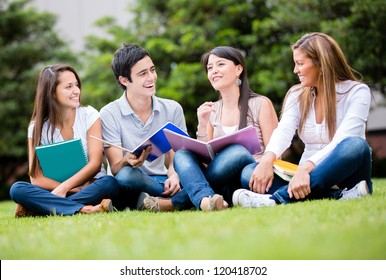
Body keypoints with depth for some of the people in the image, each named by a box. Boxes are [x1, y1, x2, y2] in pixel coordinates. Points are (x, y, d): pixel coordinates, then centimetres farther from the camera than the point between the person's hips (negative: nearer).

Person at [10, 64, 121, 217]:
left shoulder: (89, 115, 0)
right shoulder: (38, 127, 0)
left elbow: (95, 164, -10)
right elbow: (36, 178, -7)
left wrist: (64, 188, -23)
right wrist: (75, 188, -20)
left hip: (90, 188, 0)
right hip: (56, 191, 1)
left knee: (110, 183, -33)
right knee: (17, 189, -25)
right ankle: (84, 209, -37)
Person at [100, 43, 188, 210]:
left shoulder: (172, 109, 7)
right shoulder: (109, 115, -3)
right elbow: (116, 169, -7)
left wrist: (175, 175, -19)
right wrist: (128, 161, -32)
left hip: (163, 182, 2)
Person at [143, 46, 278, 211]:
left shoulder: (261, 104, 2)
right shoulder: (212, 110, 15)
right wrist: (202, 126, -3)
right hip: (221, 184, 4)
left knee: (237, 152, -34)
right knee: (182, 154, -20)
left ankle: (177, 202, -30)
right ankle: (205, 200, -51)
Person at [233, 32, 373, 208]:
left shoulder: (357, 92, -5)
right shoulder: (297, 95, 8)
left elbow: (341, 140, -20)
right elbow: (284, 131, -10)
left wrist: (306, 167, -36)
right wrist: (267, 159, -32)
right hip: (311, 179, 4)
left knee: (356, 145, -35)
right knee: (249, 173, -20)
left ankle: (279, 197, -42)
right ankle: (337, 196, -36)